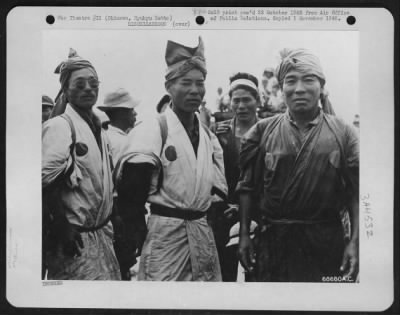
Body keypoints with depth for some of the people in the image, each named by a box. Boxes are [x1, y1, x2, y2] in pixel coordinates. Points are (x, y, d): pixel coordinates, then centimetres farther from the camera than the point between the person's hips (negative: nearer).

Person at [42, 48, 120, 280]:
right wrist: (62, 228, -22)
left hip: (102, 233, 8)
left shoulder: (96, 127, 13)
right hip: (76, 237, -8)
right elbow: (46, 181, -21)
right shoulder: (60, 126, -13)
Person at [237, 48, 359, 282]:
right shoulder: (263, 131, 2)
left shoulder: (343, 133, 0)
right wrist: (244, 235, 0)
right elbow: (247, 187, 5)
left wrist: (355, 241, -10)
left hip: (327, 243, 0)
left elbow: (355, 193, -2)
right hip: (272, 242, 1)